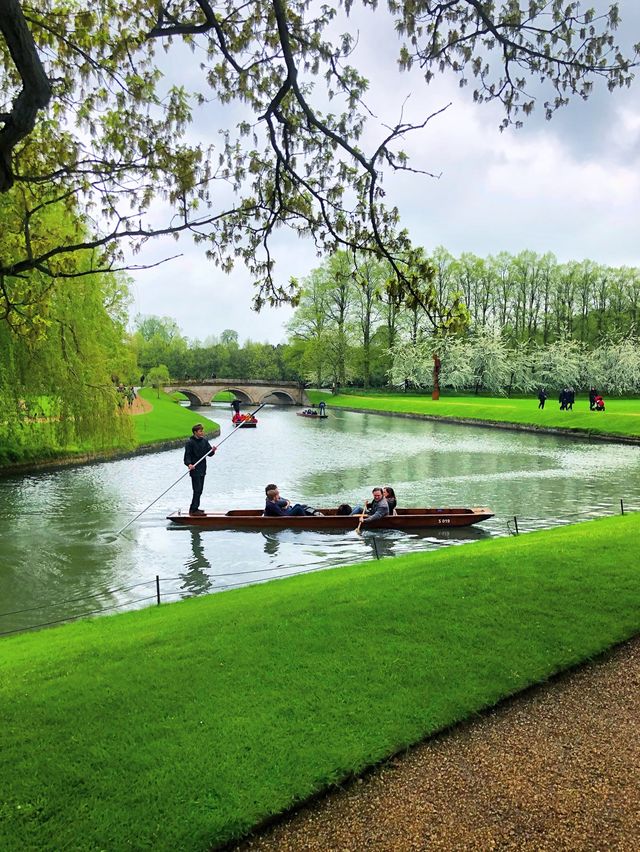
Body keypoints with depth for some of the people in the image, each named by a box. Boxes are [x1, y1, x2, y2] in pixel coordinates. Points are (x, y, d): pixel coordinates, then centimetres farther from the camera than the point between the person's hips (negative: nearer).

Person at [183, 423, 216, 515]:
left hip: (202, 470, 7)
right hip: (195, 470, -7)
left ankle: (195, 508, 22)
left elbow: (209, 454, 8)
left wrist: (212, 450, -13)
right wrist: (189, 464, -29)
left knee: (200, 490, 12)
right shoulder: (190, 443, -10)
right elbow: (187, 456, -12)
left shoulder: (204, 441, 9)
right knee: (197, 490, -10)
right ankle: (193, 510, -6)